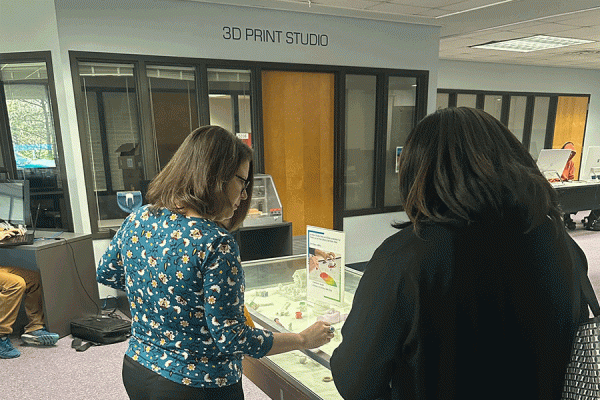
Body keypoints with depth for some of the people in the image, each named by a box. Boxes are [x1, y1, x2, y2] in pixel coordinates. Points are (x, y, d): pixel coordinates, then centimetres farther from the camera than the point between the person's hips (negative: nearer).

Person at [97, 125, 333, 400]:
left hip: (136, 368, 7)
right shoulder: (215, 243, -28)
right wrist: (303, 340, -13)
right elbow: (231, 338, -24)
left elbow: (106, 273, 12)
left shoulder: (138, 218, -7)